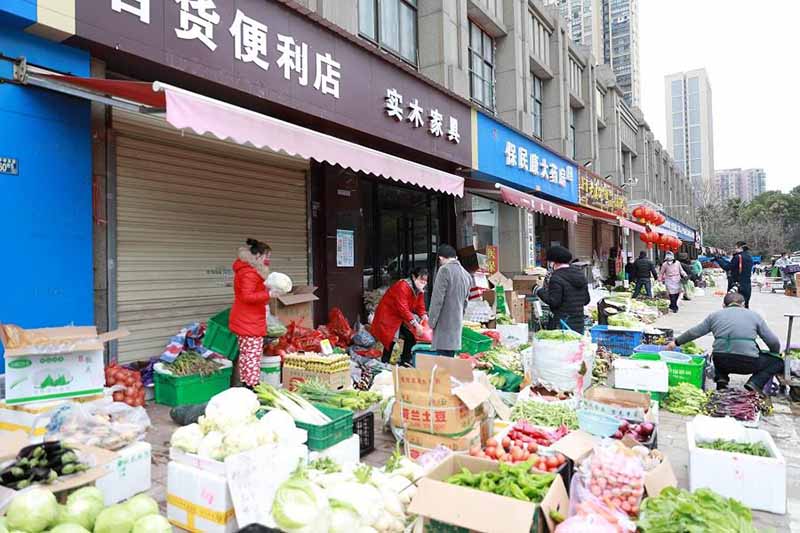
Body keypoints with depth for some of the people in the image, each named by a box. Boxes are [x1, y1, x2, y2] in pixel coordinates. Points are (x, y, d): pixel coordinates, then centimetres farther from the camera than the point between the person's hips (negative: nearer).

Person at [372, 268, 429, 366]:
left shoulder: (419, 290, 1)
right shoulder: (403, 286, -27)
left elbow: (420, 307, 2)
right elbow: (402, 308, -33)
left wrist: (424, 316, -19)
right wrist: (415, 323, -37)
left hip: (401, 317, 9)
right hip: (388, 316, -9)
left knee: (411, 336, 3)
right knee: (391, 339, -15)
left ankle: (405, 361, 14)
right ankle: (384, 363, -6)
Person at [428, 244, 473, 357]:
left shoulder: (445, 270, -10)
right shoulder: (466, 274, 13)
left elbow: (437, 298, -14)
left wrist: (432, 321, -8)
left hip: (444, 322, -7)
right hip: (457, 323, 7)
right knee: (450, 358, 12)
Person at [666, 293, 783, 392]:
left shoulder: (715, 315, 16)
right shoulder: (755, 315, 12)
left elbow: (694, 332, 19)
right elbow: (773, 342, 11)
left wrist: (676, 342, 33)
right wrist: (775, 354, 32)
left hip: (721, 361, 3)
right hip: (748, 363, -3)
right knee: (778, 362, 20)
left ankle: (721, 378, 12)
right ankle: (754, 383, -1)